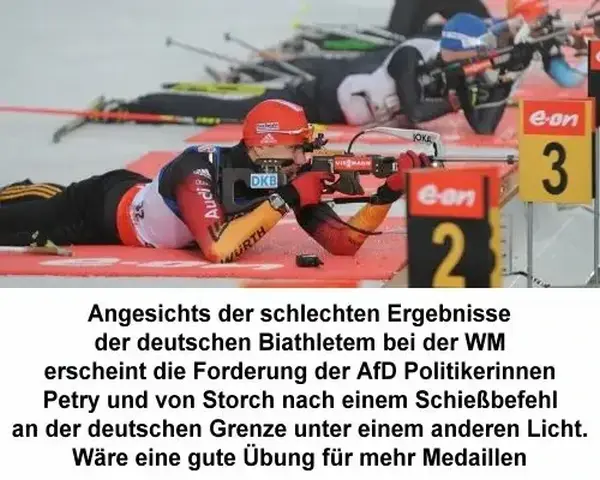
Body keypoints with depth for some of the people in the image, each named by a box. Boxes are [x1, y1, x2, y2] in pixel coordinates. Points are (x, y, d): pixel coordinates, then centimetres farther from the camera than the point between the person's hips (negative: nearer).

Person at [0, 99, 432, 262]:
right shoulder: (199, 171, -41)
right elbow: (218, 250, -53)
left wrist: (388, 192, -42)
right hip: (105, 206, -6)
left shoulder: (290, 177, -23)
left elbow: (343, 242, -26)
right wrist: (285, 199, -50)